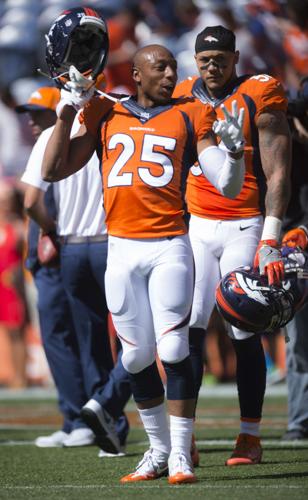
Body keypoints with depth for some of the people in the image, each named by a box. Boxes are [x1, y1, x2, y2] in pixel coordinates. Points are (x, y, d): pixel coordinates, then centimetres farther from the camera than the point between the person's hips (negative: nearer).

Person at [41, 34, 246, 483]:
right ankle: (159, 449, 20)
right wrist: (67, 113, 2)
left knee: (173, 352, -9)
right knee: (137, 357, 6)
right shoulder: (105, 117, 11)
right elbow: (53, 171, 9)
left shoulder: (188, 118, 6)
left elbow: (228, 186, 3)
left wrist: (234, 149, -16)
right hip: (122, 249, 3)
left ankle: (180, 455, -4)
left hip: (169, 248, -2)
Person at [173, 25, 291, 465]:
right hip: (197, 226, 4)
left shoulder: (259, 100, -7)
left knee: (246, 335, -1)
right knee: (189, 329, -7)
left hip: (243, 227, -4)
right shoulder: (184, 99, 8)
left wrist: (270, 239, -17)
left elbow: (278, 173, -10)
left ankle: (250, 437, 7)